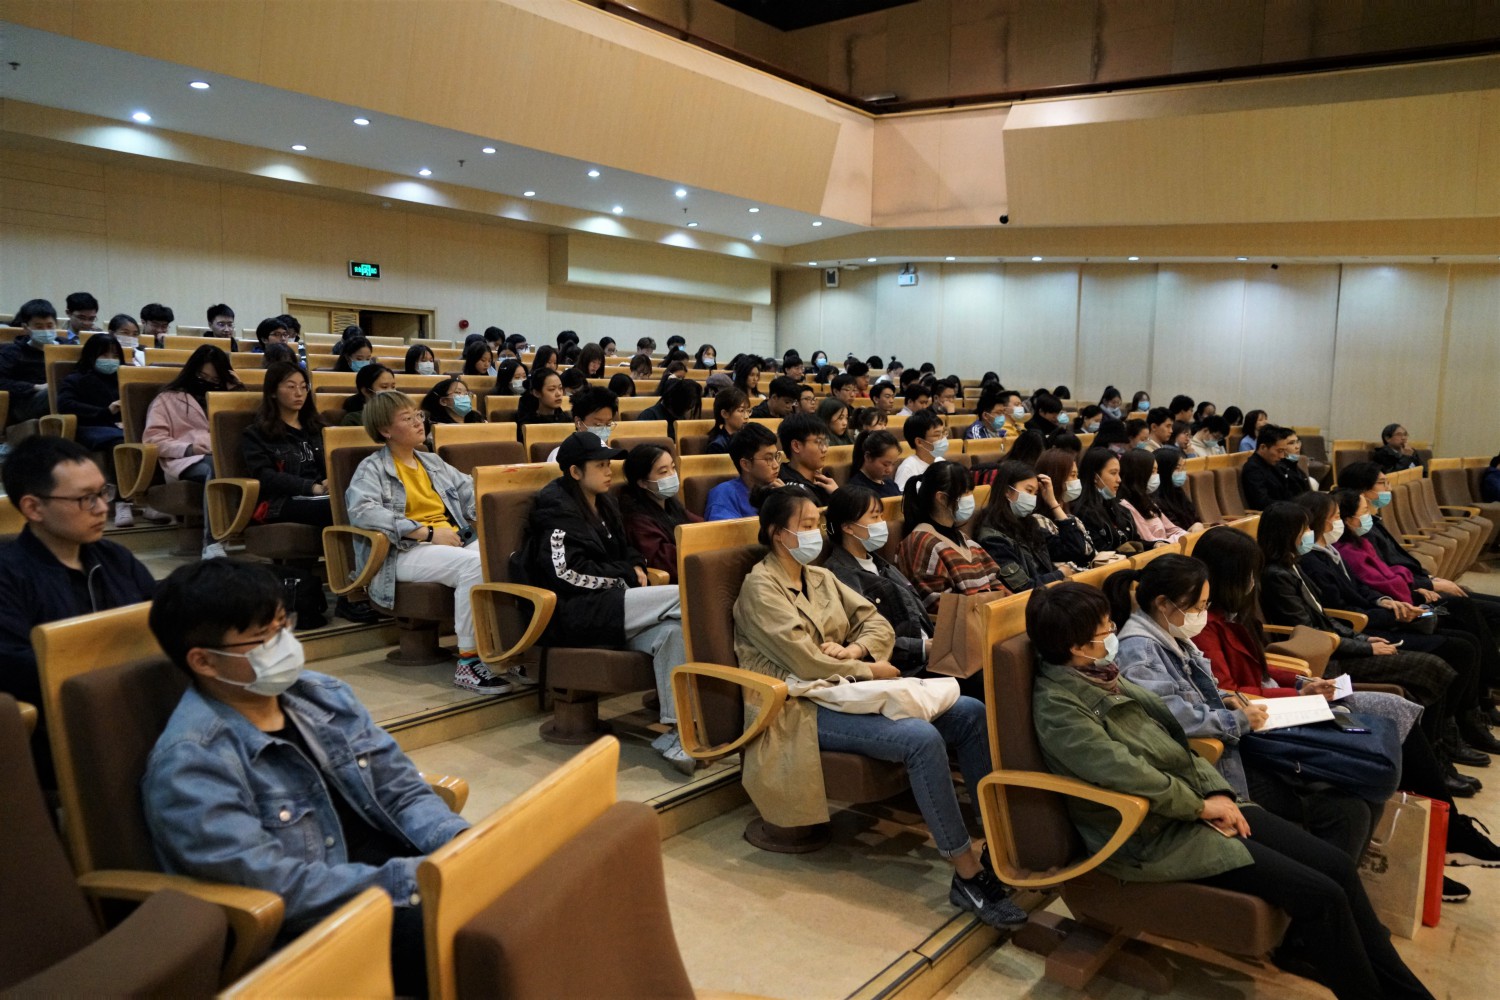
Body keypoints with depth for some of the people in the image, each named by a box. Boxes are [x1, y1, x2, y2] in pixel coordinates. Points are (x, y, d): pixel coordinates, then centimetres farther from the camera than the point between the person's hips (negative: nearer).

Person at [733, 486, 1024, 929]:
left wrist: (852, 650, -9)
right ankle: (967, 874, -22)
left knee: (972, 713, -7)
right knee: (922, 738, -30)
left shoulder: (821, 578, 17)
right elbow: (805, 661, -16)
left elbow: (878, 623, 12)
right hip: (806, 708, -8)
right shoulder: (760, 587, -7)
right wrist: (870, 670, -6)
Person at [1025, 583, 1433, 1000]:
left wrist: (1218, 792, -4)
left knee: (1337, 864, 1)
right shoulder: (1057, 706, -20)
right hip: (1151, 836, -8)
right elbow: (1128, 773, -25)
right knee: (1320, 895, -13)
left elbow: (1168, 737, 10)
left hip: (1190, 805, 8)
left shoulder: (1099, 676, 7)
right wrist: (1202, 806, -12)